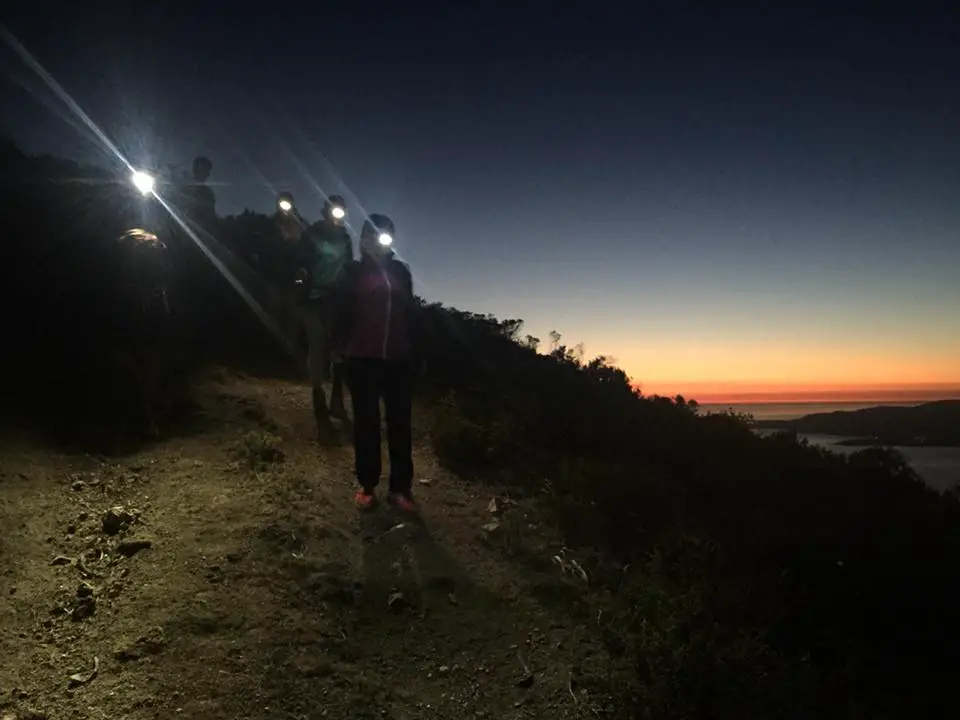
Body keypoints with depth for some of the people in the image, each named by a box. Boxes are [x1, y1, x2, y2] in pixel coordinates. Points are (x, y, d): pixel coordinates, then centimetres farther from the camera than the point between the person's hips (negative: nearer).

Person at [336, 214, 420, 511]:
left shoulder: (400, 270, 12)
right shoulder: (354, 272, 4)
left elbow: (411, 311, 13)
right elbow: (345, 312, 2)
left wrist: (415, 350, 7)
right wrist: (345, 346, -8)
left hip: (398, 358, 2)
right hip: (363, 358, -2)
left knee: (400, 422, 2)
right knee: (366, 422, 5)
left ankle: (401, 487, 8)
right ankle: (367, 485, 12)